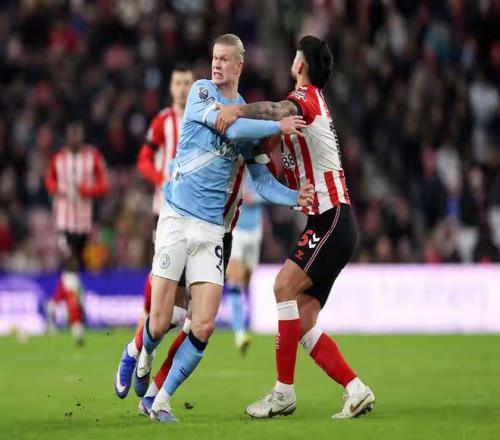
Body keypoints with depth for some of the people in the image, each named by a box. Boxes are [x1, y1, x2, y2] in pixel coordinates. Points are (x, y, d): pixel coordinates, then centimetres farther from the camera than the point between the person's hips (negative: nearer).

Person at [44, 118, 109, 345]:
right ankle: (76, 322, -16)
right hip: (64, 218, -2)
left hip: (84, 220, 2)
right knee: (71, 266, -14)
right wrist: (57, 191, -2)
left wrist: (85, 189, -17)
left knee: (73, 267, 14)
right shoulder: (58, 158, 3)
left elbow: (103, 185, 0)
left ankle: (53, 305, 39)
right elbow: (50, 180, 19)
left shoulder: (93, 157, 1)